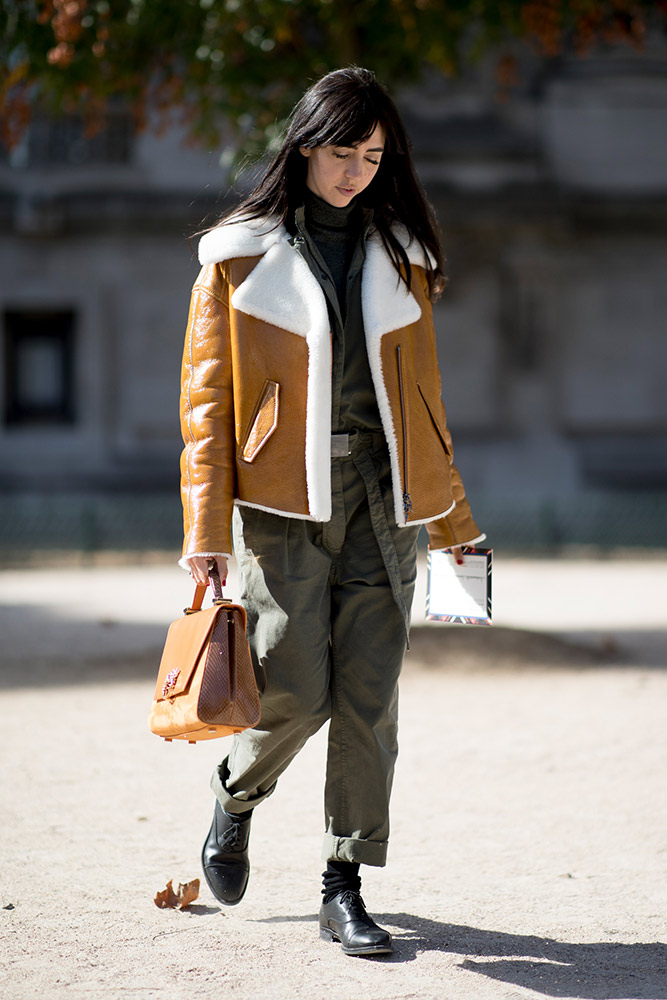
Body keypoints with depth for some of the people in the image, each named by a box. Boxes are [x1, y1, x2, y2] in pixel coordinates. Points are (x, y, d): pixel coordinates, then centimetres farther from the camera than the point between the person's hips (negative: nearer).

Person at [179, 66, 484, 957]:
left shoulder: (399, 255, 11)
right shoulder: (240, 255, 1)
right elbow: (206, 395, 0)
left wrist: (450, 517, 17)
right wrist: (206, 529, -6)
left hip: (379, 495, 3)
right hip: (283, 494, -3)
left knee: (369, 696, -2)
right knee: (297, 689, -9)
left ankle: (345, 890, 8)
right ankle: (238, 793, 25)